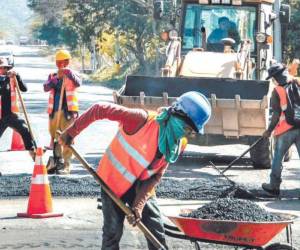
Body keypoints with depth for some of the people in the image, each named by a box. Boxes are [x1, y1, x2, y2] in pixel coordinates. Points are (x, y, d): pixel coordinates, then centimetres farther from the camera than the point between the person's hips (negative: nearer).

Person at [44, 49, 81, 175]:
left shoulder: (71, 75, 3)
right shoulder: (52, 76, 12)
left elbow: (78, 83, -18)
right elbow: (46, 87, -6)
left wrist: (68, 73, -33)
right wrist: (57, 78, -21)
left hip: (68, 111, -4)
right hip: (54, 111, 4)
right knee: (54, 136, 11)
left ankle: (66, 164, -7)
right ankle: (58, 161, 23)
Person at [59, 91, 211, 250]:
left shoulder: (179, 144, -12)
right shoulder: (143, 120, -30)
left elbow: (155, 176, -9)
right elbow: (100, 110, -26)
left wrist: (139, 204, -20)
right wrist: (72, 132, -19)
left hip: (140, 186, 5)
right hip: (113, 179, -5)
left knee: (157, 231, 2)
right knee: (113, 231, -1)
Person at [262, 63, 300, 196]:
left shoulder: (277, 92, -8)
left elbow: (276, 115, -9)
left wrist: (269, 130, -1)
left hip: (285, 130, -3)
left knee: (278, 158, 12)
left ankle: (274, 186, 18)